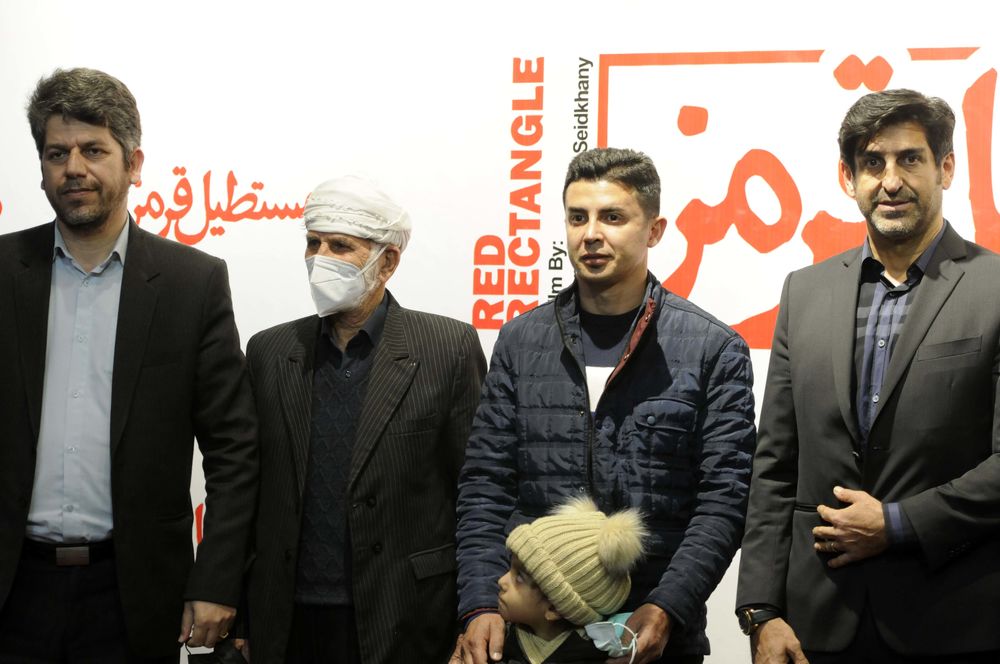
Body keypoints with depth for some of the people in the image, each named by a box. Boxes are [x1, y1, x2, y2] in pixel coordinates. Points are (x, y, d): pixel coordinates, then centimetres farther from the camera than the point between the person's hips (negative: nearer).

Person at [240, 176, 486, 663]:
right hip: (290, 624, 3)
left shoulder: (450, 348, -4)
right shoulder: (270, 352, 7)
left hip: (405, 625, -3)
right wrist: (242, 617, 6)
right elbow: (253, 491, 9)